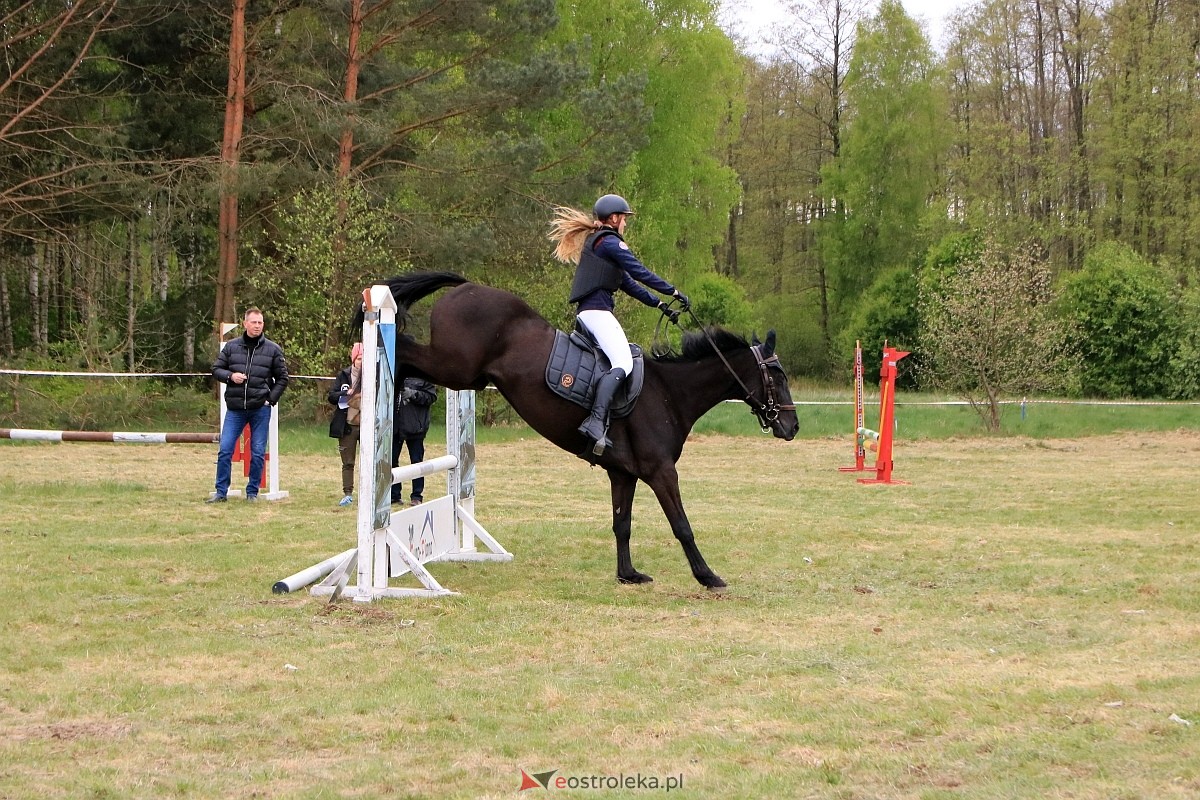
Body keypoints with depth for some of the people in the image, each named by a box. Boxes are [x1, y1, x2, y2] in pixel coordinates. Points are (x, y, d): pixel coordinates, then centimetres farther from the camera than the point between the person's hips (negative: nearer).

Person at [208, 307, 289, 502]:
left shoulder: (273, 350, 4)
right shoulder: (231, 346, 6)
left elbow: (282, 378, 9)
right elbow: (216, 369, 11)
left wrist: (271, 399, -2)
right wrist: (230, 376, -9)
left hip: (260, 408, -1)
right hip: (235, 408, 1)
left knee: (258, 453, 2)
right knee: (225, 450, -2)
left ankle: (252, 492, 13)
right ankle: (221, 492, 5)